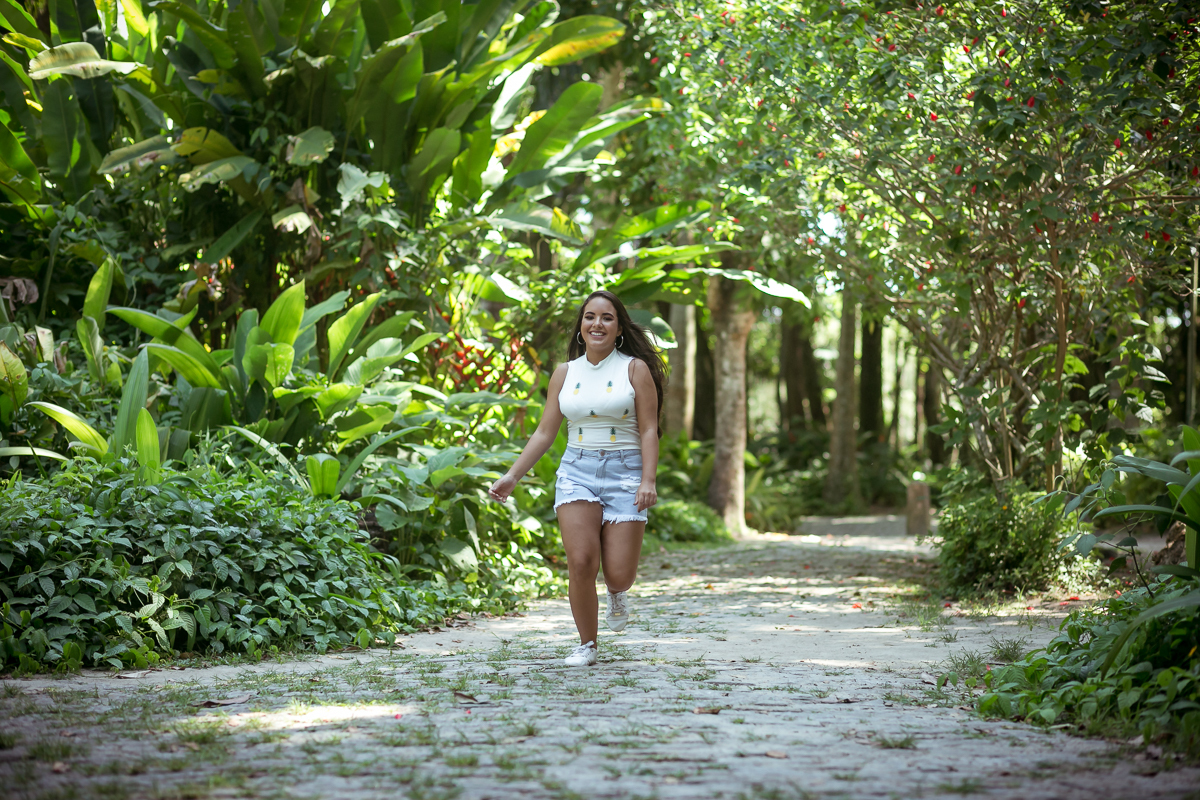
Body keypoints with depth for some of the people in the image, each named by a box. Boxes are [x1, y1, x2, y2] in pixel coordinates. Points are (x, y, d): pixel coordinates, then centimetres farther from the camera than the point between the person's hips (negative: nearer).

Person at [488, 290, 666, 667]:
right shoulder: (565, 373, 10)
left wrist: (648, 481, -14)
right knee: (581, 562, -15)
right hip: (577, 472, 2)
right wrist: (512, 475, 4)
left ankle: (616, 593, 32)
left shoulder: (635, 369, 2)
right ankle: (586, 645, 4)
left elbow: (648, 430, -3)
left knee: (618, 574, -7)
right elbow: (545, 432, 12)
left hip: (624, 473, -2)